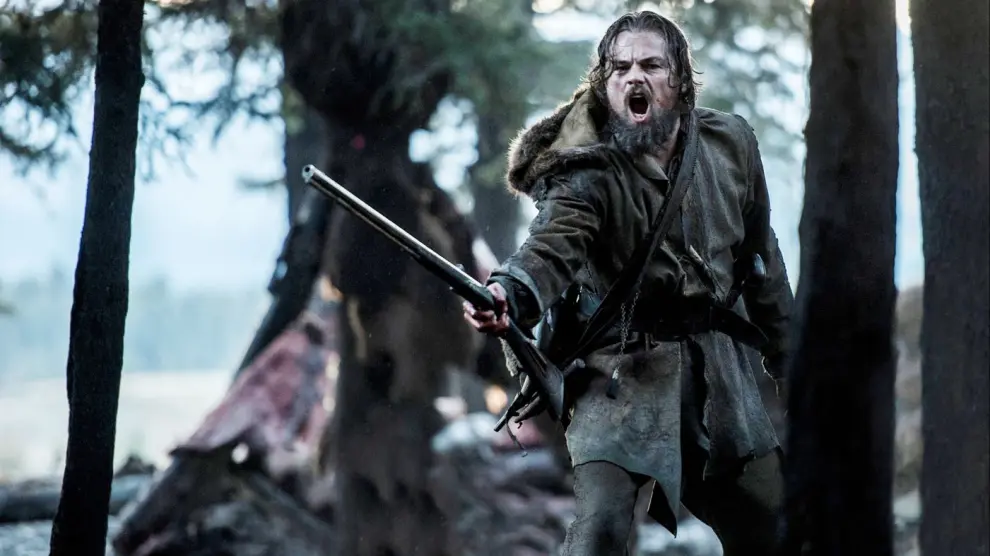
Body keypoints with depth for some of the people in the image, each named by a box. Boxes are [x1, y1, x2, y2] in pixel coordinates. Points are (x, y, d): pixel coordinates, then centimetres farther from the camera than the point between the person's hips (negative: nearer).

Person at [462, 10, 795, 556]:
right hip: (623, 368, -5)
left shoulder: (730, 143, 0)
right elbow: (552, 245, -34)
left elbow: (759, 258, 12)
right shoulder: (587, 171, -15)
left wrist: (785, 353, 17)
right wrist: (508, 293, -56)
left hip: (720, 369, 5)